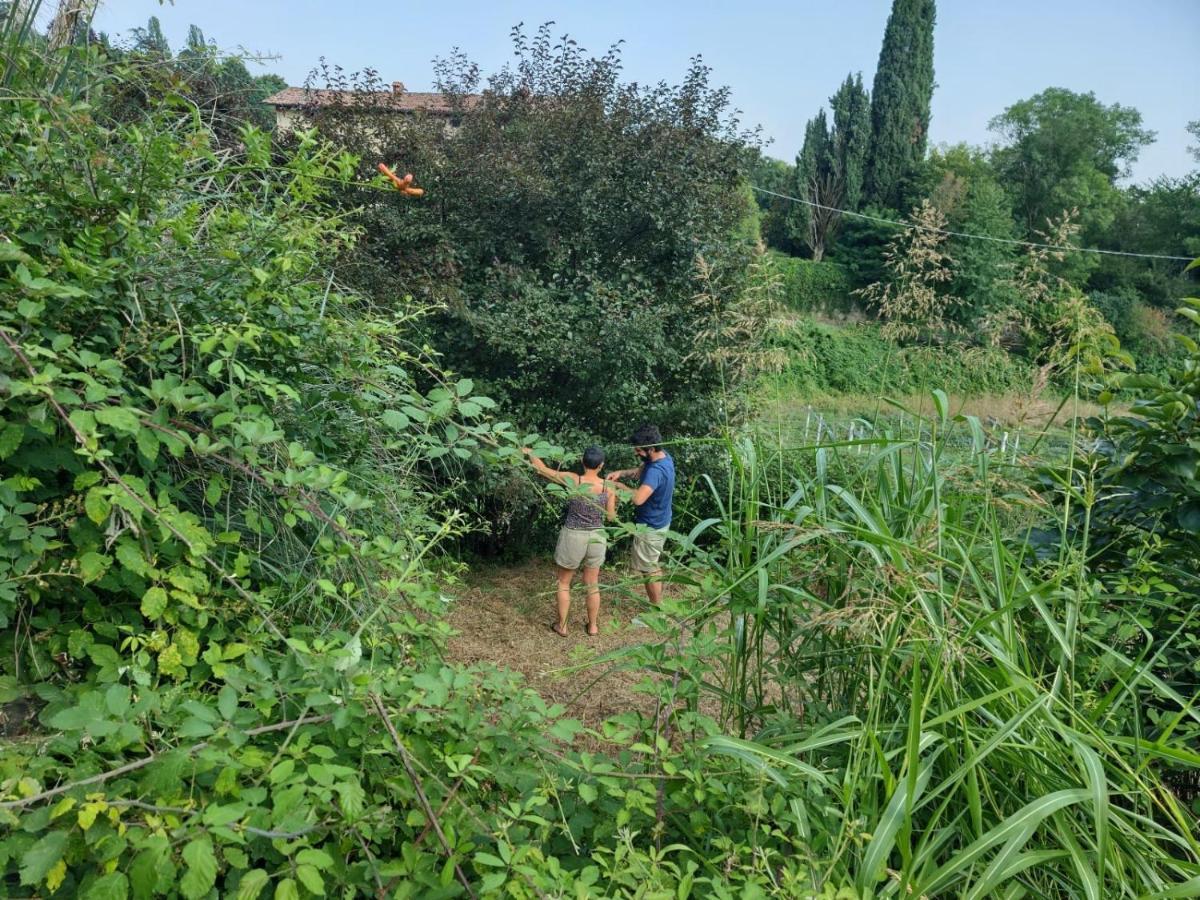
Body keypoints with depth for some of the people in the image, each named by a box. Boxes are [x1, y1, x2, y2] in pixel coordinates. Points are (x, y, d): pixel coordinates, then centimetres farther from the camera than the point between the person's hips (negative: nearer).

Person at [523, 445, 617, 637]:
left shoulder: (573, 480, -18)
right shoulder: (608, 488, -10)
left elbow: (542, 469, -8)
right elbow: (611, 516, 1)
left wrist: (528, 452, 8)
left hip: (573, 537, -2)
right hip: (597, 538, 3)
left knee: (563, 583, 18)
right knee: (592, 585, 19)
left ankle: (562, 626, 27)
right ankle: (593, 626, 33)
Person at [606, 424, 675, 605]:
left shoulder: (656, 471, -34)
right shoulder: (663, 456, -4)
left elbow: (638, 498, -45)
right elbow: (639, 470, 11)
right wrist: (621, 473, -7)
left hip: (650, 527, -10)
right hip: (659, 522, 10)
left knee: (648, 569, 7)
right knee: (653, 565, 24)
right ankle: (657, 601, 38)